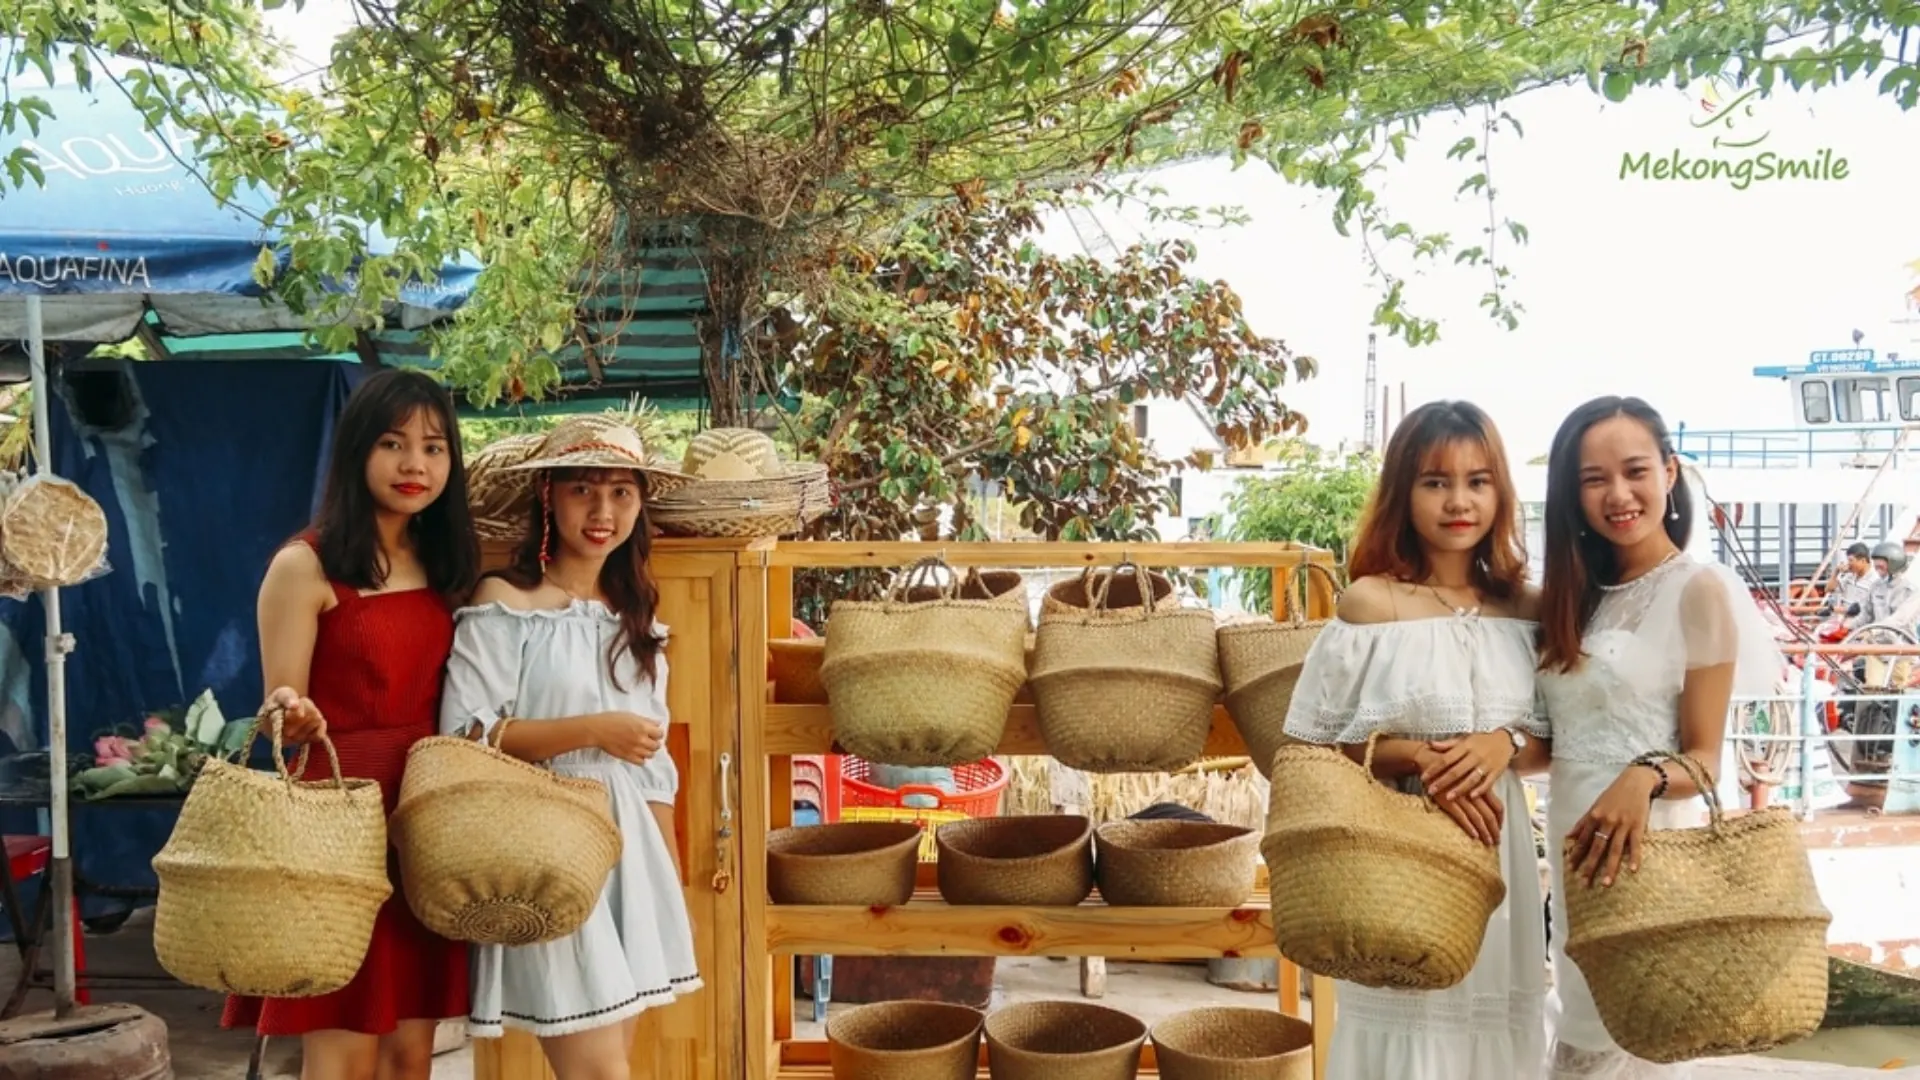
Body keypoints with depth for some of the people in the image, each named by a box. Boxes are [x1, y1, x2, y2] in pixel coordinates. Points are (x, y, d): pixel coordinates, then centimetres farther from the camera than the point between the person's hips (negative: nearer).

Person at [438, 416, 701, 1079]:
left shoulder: (635, 616, 13)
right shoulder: (503, 602, -6)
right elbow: (465, 736, -14)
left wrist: (673, 884, 13)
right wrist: (592, 731, -18)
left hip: (628, 853, 6)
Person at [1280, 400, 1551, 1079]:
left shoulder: (1524, 609, 5)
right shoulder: (1370, 603, -6)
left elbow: (1553, 743, 10)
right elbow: (1311, 747, -5)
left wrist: (1506, 745, -10)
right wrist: (1413, 756, -18)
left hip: (1499, 851, 4)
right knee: (1408, 1025, 3)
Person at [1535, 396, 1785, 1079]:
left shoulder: (1699, 590, -10)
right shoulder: (1575, 595, 10)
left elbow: (1705, 758, -11)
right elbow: (1562, 735, 9)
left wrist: (1644, 780, -32)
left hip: (1648, 846, -7)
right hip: (1570, 845, 7)